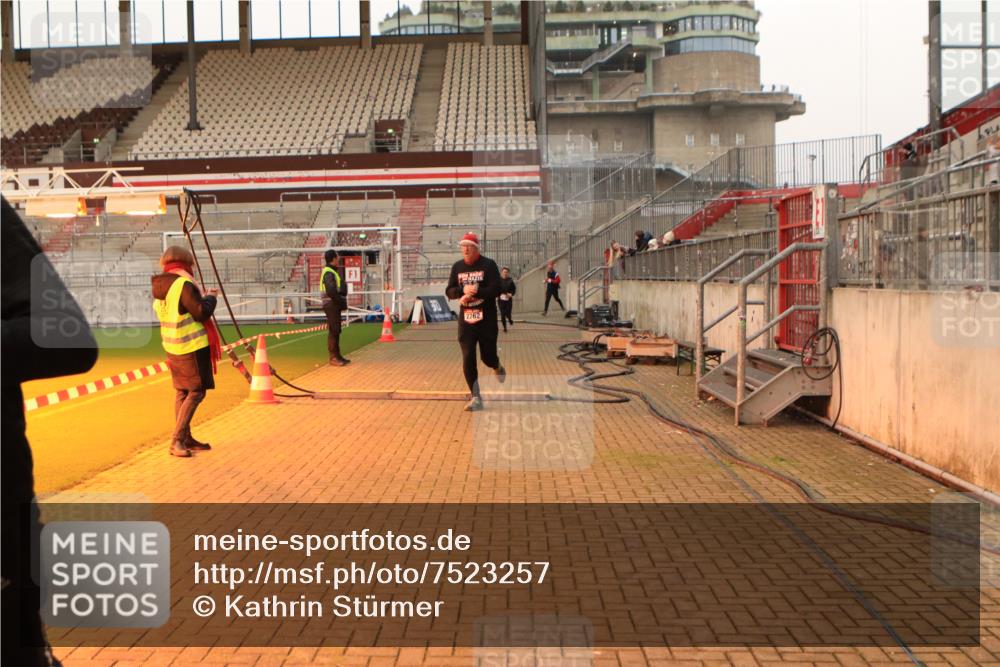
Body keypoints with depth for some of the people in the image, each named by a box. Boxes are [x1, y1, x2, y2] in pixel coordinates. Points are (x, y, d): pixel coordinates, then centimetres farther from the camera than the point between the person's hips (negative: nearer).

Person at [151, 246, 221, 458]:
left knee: (181, 391, 13)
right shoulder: (184, 284, -17)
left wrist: (202, 296, 19)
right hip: (192, 347, -8)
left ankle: (185, 439, 19)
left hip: (172, 347, 8)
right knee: (196, 392, -3)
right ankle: (177, 440, -7)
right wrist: (210, 298, -2)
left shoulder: (159, 287, 9)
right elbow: (201, 313, -19)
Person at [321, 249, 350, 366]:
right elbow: (331, 291, -24)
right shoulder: (329, 273, -15)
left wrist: (342, 303, 8)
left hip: (335, 305, 10)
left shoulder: (333, 271, 17)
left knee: (336, 331, 15)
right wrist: (341, 302, -15)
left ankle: (337, 356, 22)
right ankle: (333, 357, -4)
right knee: (333, 331, -7)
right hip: (331, 305, -10)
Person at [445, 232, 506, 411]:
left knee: (487, 356, 4)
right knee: (468, 360, -4)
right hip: (465, 320, 3)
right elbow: (449, 291, 4)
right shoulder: (457, 267, 7)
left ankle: (497, 367, 43)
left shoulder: (488, 265, -6)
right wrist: (463, 290, -17)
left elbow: (496, 290, -14)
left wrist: (474, 293, -23)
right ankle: (476, 398, 4)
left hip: (487, 319, -3)